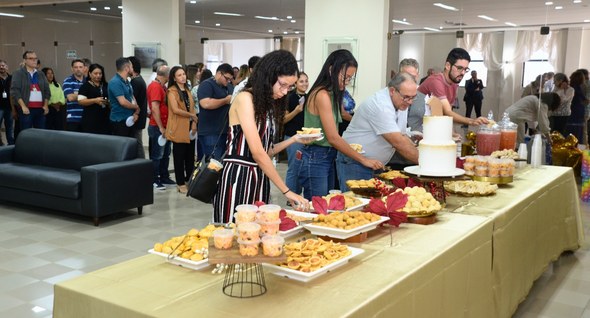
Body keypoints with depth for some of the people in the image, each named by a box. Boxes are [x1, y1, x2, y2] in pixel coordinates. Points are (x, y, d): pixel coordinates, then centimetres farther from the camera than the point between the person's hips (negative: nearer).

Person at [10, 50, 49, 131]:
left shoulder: (41, 74, 17)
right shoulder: (18, 73, 1)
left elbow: (47, 90, 15)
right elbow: (15, 91, -8)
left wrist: (46, 105, 3)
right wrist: (23, 106, -15)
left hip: (40, 108, 5)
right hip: (26, 108, -5)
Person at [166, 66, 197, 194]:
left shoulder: (187, 90, 16)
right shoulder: (172, 91, -6)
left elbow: (192, 108, 12)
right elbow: (175, 110, -17)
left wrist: (194, 123, -2)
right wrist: (191, 115, -10)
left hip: (189, 127, 6)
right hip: (178, 129, -6)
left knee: (190, 156, 10)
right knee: (179, 156, 1)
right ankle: (181, 183, 8)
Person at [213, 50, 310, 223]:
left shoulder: (268, 104, 14)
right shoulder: (245, 98, -12)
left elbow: (265, 151, 12)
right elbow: (257, 153, -18)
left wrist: (293, 140, 1)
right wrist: (286, 191, -18)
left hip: (259, 178, 8)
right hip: (238, 175, -8)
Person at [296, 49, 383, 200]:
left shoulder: (333, 95, 13)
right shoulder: (322, 95, -15)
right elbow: (333, 138, -17)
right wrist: (364, 160, -13)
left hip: (328, 158, 9)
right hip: (315, 159, -9)